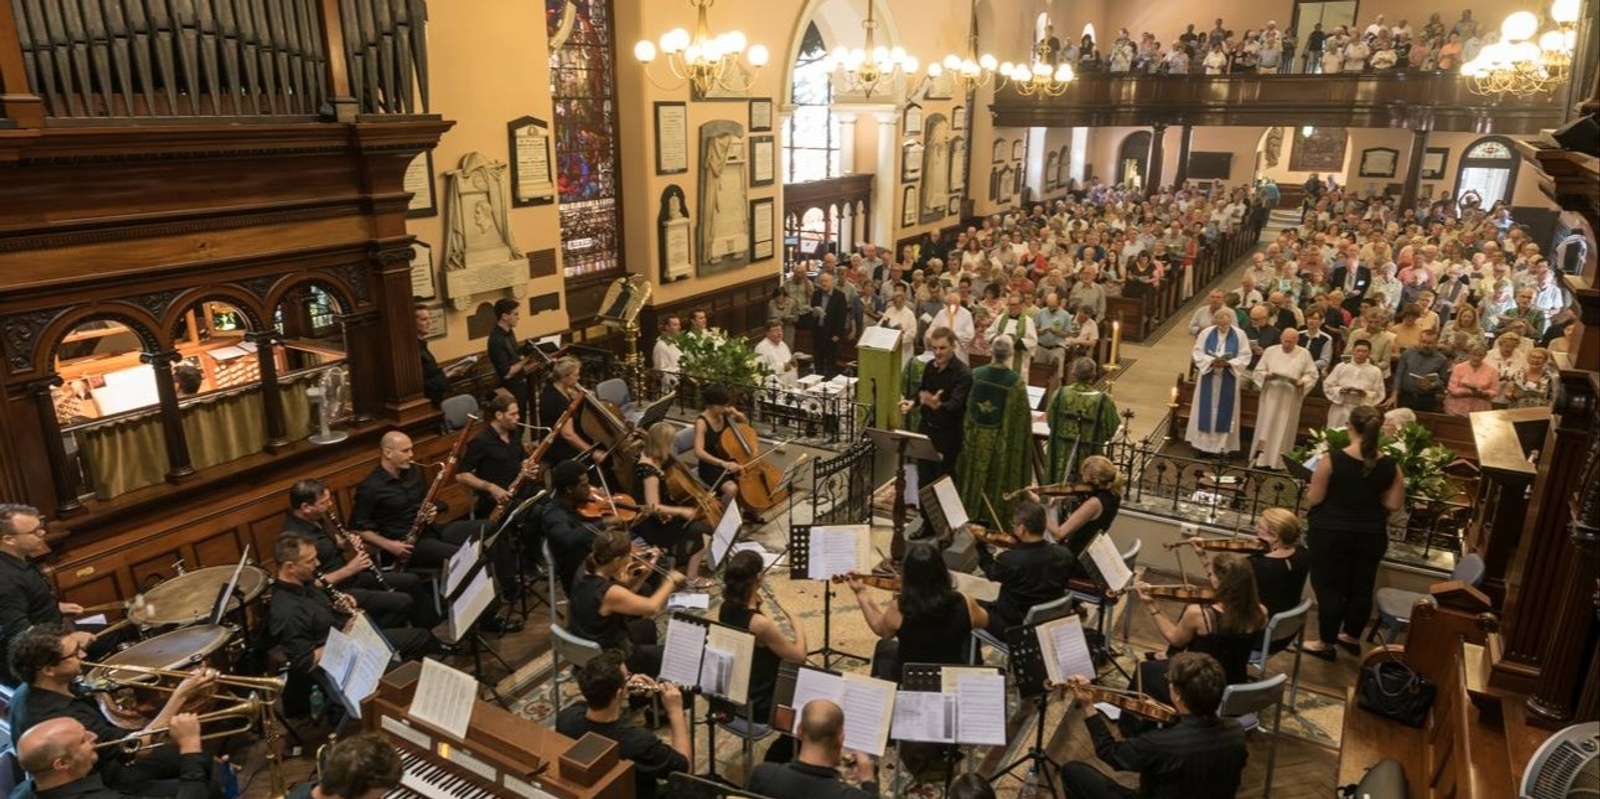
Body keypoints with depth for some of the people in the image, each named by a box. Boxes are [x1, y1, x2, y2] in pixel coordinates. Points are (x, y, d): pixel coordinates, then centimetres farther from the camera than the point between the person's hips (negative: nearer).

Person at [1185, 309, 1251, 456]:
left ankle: (1222, 445, 12)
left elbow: (1245, 356, -4)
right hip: (1208, 375, 1)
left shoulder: (1239, 335, -3)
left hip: (1228, 379, -1)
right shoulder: (1206, 333, -1)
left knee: (1224, 412, 4)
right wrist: (1211, 361, -19)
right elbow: (1198, 353, -2)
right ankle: (1203, 442, 14)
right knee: (1206, 410, 5)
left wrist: (1228, 363, -20)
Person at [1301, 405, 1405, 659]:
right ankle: (1352, 637, 35)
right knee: (1361, 588, 19)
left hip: (1331, 533, -4)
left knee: (1329, 587, 8)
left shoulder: (1332, 459, -19)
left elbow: (1314, 498, -13)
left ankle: (1326, 643, 18)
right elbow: (1394, 504, -3)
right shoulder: (1389, 465, -8)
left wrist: (1309, 490, 8)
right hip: (1370, 535, 4)